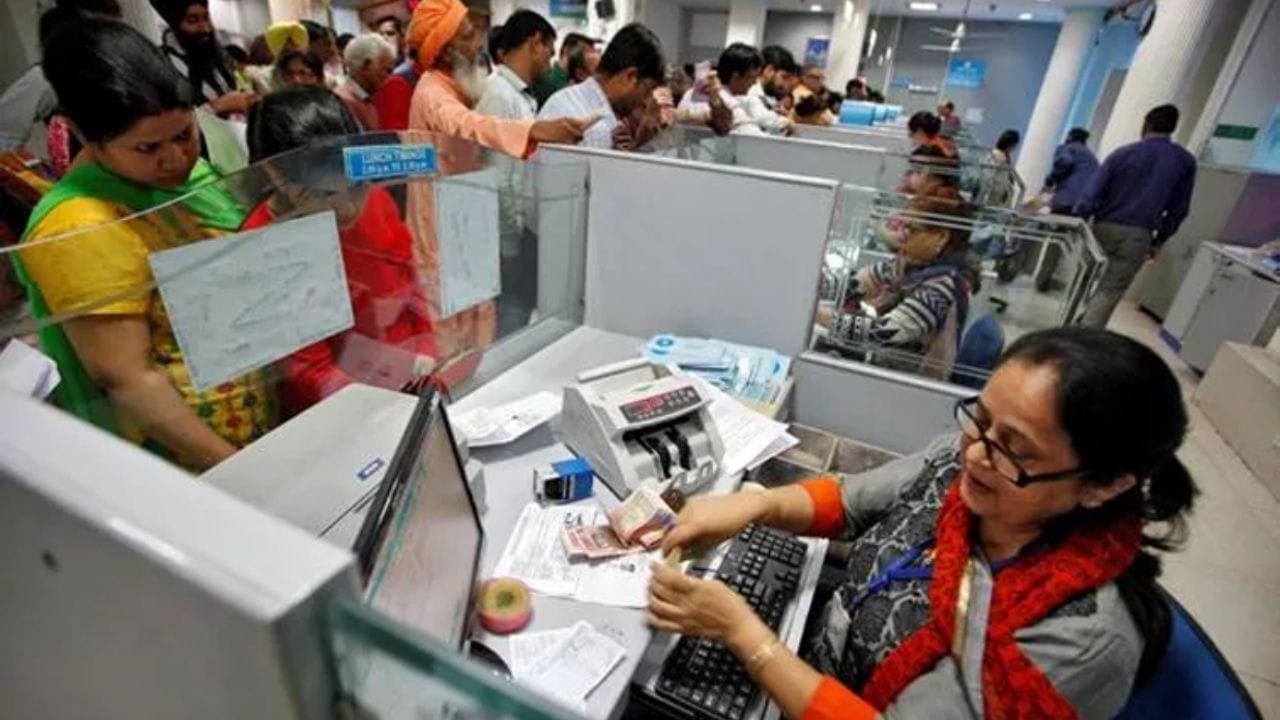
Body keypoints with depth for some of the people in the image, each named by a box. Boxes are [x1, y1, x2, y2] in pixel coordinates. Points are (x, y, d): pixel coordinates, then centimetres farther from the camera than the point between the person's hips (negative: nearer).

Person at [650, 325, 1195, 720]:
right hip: (816, 658, 5)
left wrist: (739, 629, -33)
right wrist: (754, 505, -21)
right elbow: (845, 501, -2)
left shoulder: (1084, 635, -33)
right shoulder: (960, 463, -16)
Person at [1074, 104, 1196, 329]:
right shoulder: (1185, 161, 4)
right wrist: (1158, 240, 17)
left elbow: (1093, 192, -6)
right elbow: (1179, 209, 7)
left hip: (1104, 227, 0)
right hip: (1137, 235, 0)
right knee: (1111, 291, 0)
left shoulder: (1122, 153, -1)